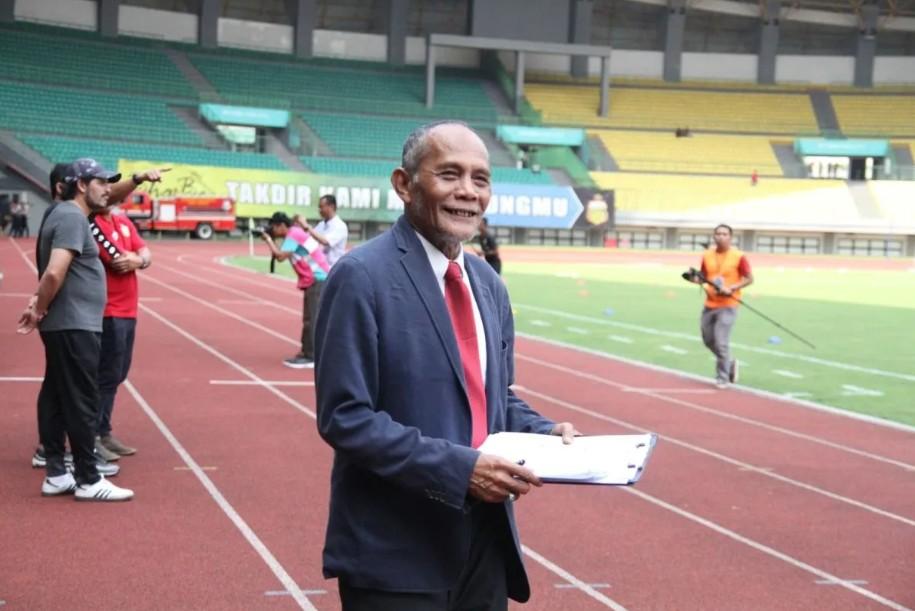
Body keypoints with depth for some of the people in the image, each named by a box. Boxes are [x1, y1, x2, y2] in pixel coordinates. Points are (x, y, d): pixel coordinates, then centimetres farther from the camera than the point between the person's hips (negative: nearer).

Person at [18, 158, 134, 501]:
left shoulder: (68, 214, 17)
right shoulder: (72, 217, -15)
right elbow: (54, 273, -25)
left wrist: (40, 305, 9)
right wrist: (39, 310, -12)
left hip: (65, 325, 10)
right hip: (75, 327, -10)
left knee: (56, 398, 11)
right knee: (81, 402, -5)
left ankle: (56, 475, 17)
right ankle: (88, 481, 0)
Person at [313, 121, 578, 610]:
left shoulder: (488, 284, 12)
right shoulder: (362, 277, -13)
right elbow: (345, 417, -18)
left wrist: (544, 432, 0)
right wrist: (457, 467, -23)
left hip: (484, 540, 7)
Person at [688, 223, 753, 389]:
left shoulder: (738, 257, -10)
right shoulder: (707, 255, 4)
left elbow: (749, 279, -6)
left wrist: (732, 288, -19)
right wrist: (697, 279, -7)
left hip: (727, 306, -6)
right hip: (709, 304, 6)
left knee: (721, 341, -11)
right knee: (708, 340, 13)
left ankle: (722, 377, 4)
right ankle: (729, 364, 36)